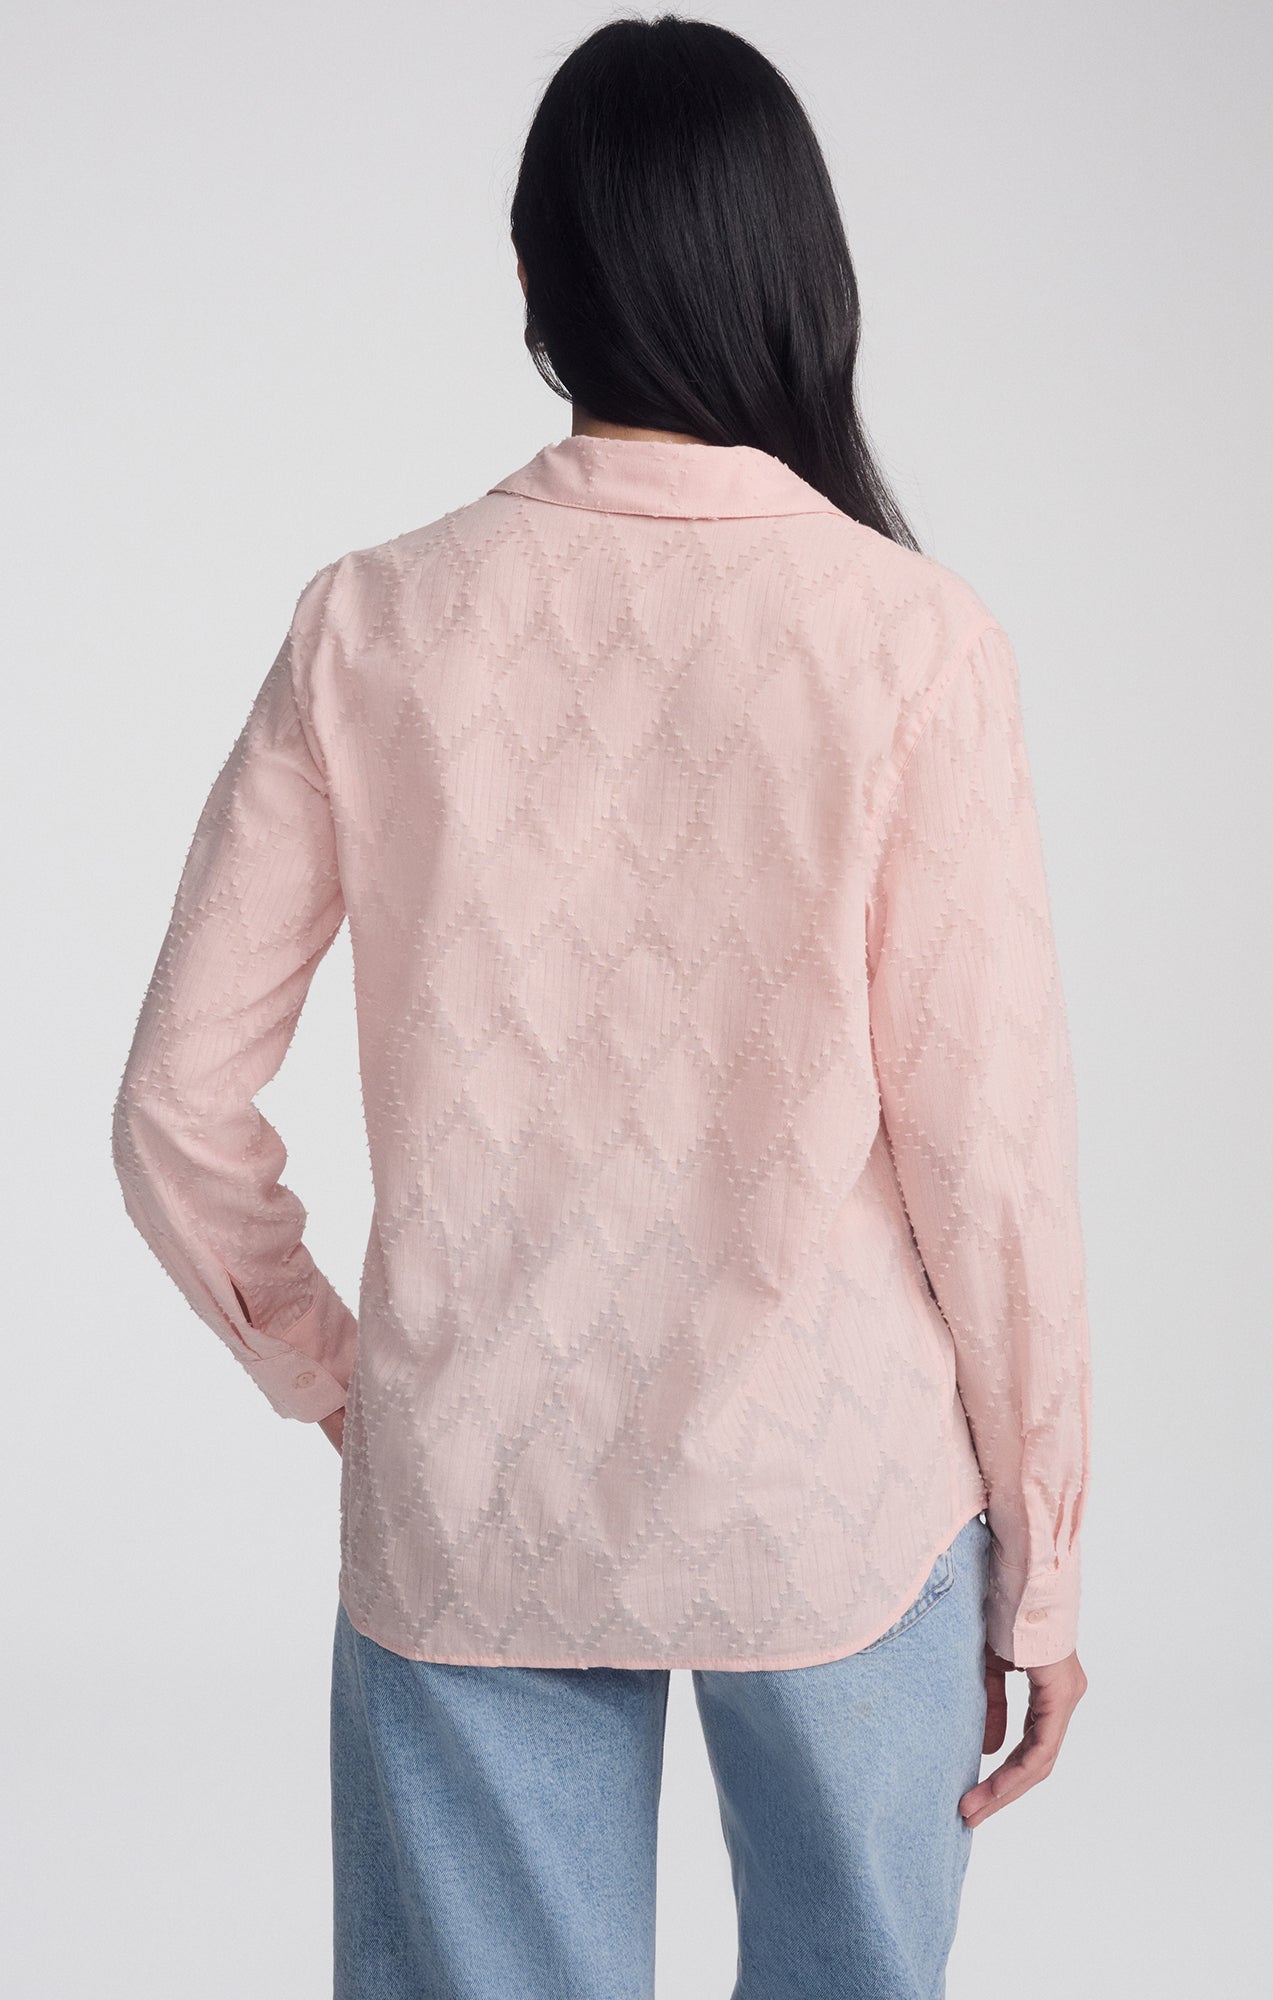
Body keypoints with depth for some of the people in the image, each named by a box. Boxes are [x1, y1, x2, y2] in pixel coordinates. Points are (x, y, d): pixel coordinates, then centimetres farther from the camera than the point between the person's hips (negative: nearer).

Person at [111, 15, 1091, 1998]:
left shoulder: (373, 626, -6)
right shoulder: (915, 639, -12)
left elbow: (178, 1111, -4)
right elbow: (988, 1142, -10)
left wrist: (333, 1372, 12)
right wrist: (1042, 1552, 2)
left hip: (466, 1513, 1)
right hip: (836, 1508, -1)